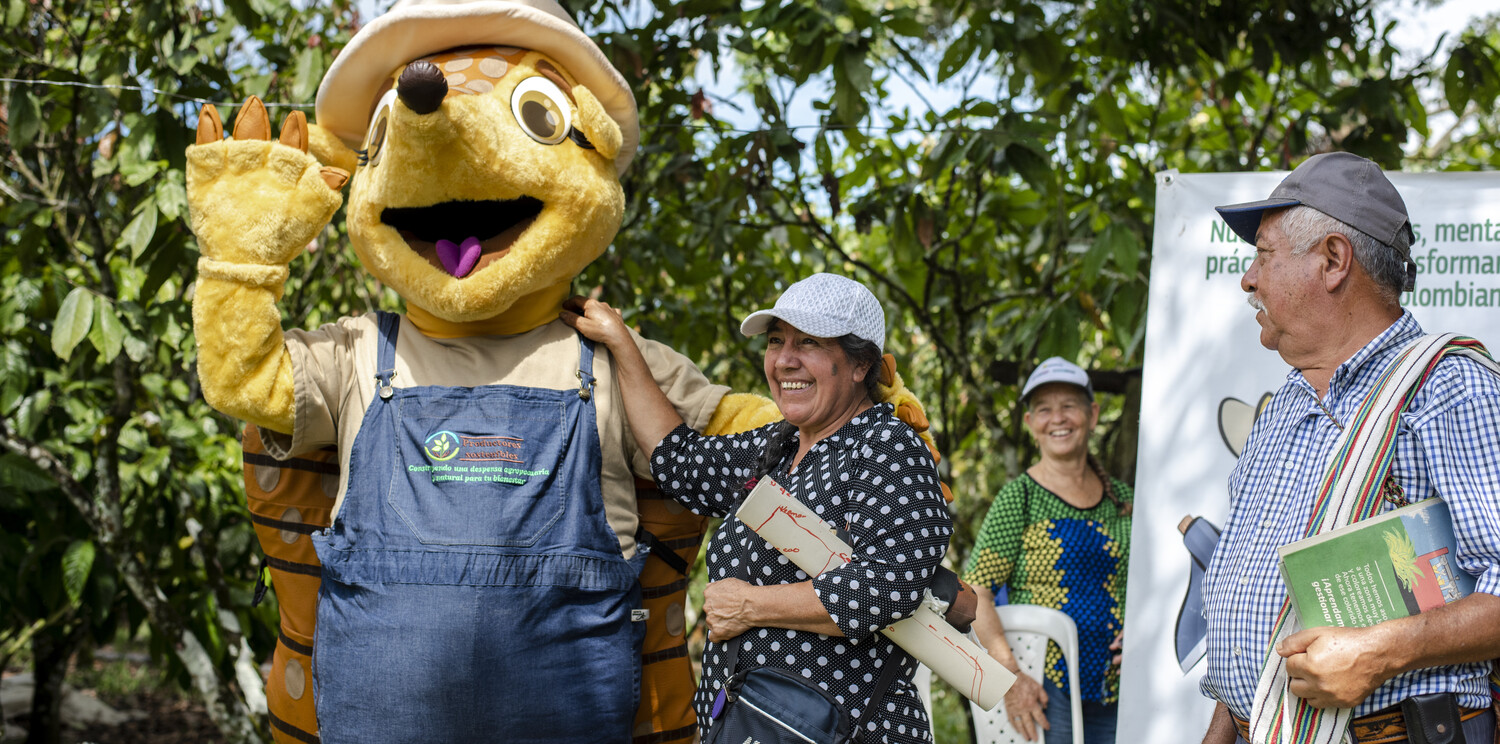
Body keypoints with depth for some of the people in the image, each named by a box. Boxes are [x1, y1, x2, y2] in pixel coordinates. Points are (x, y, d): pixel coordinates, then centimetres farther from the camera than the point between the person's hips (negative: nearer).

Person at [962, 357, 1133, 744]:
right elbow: (974, 592, -10)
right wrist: (1010, 675, -21)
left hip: (1113, 692, 5)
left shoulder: (1121, 497, 12)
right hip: (1044, 687, -5)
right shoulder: (1019, 498, -3)